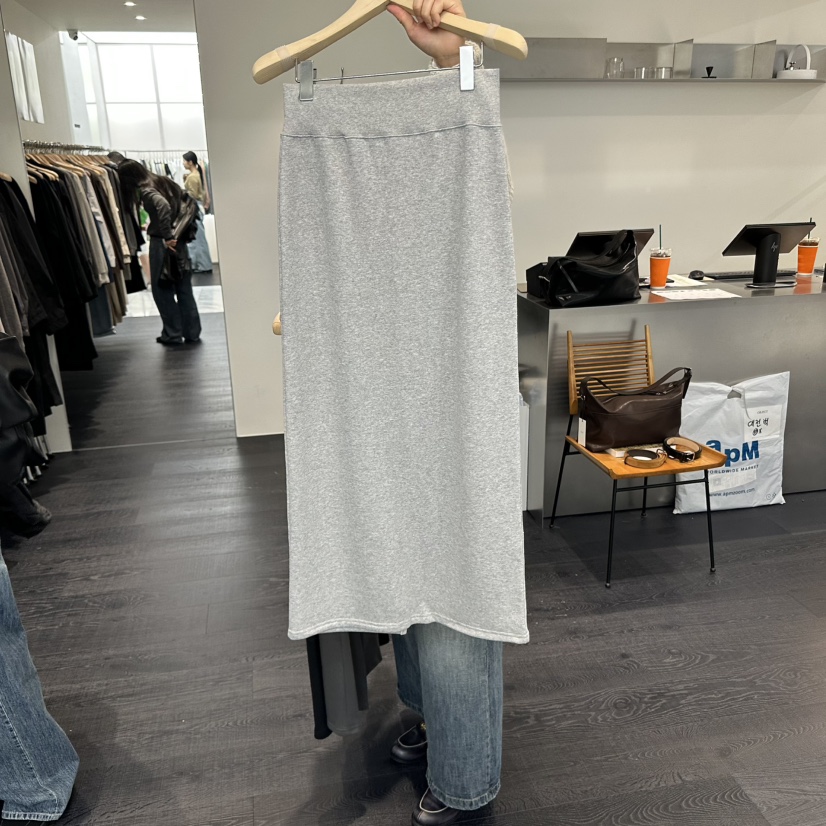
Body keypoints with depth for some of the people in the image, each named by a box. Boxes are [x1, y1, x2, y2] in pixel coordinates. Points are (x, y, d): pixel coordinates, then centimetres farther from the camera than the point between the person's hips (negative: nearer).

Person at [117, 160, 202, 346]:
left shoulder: (145, 190, -13)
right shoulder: (164, 182, 10)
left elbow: (163, 205, -32)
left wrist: (167, 236, -27)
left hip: (162, 243, -7)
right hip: (178, 241, 7)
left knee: (162, 290, 5)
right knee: (184, 290, 10)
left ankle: (173, 335, 10)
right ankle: (192, 333, 15)